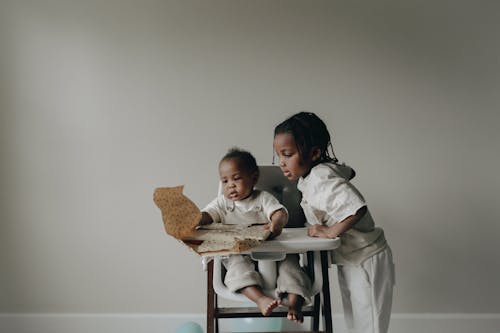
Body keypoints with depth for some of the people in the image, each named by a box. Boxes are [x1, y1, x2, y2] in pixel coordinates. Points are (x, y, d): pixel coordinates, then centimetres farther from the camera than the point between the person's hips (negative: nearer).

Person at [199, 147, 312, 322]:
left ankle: (294, 302, -28)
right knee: (238, 264, -31)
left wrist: (277, 223, -37)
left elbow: (280, 212, -10)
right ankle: (260, 299, -46)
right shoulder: (222, 202, 13)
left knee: (289, 261, -24)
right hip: (239, 254, 0)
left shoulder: (263, 198, 7)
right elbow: (205, 216, -1)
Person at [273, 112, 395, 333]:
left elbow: (356, 208, -43)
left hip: (366, 261, -10)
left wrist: (330, 232, -30)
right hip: (350, 261, 10)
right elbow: (348, 172, 21)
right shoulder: (316, 172, -1)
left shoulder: (320, 180, -28)